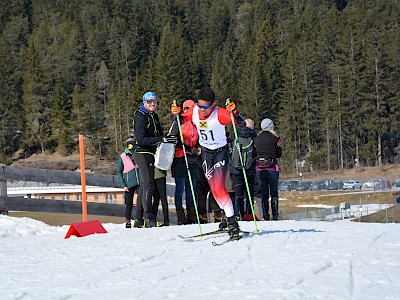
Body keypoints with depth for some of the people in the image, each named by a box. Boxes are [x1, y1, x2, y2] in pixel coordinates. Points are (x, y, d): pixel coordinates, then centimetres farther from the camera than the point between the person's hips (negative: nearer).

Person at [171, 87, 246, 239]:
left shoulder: (220, 113, -26)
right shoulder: (194, 111, -12)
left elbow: (242, 124, -28)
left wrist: (235, 113, -46)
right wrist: (176, 113, -13)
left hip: (221, 152, -5)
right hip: (206, 152, 5)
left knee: (219, 188, -19)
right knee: (214, 190, 9)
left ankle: (232, 222, -16)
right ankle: (228, 216, 28)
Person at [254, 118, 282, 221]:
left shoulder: (257, 139, 6)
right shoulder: (274, 138, -3)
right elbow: (279, 154, 3)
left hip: (259, 168, 3)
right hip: (272, 167, -3)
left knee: (263, 193, 7)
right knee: (274, 192, 4)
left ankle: (265, 215, 2)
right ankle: (275, 215, -1)